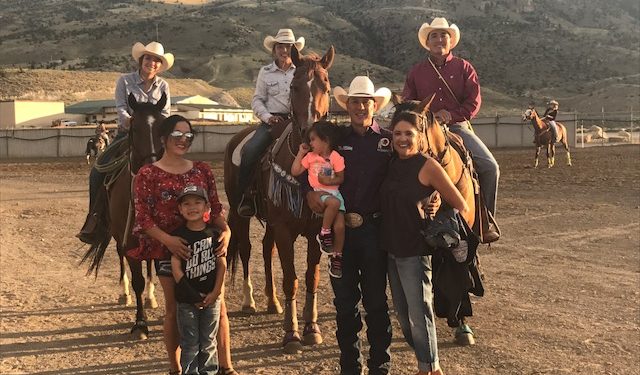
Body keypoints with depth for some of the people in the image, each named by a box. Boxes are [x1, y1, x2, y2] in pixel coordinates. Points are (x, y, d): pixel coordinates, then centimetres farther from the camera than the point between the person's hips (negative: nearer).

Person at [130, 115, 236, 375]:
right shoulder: (148, 174, -4)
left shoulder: (202, 170, 6)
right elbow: (143, 218, -9)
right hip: (168, 250, -3)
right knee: (174, 310, 8)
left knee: (218, 307, 6)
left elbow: (216, 208, 8)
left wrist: (225, 230, -12)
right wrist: (167, 240, -24)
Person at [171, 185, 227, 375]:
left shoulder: (214, 233, -1)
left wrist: (215, 292, -9)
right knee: (190, 345, 6)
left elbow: (222, 264, 0)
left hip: (211, 297, 2)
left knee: (208, 342, 12)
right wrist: (194, 296, -13)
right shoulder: (178, 236, -7)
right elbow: (176, 269, -10)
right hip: (187, 299, -2)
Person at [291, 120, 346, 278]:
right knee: (334, 202, -34)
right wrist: (301, 153, 4)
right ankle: (324, 234, -16)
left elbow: (341, 178, 1)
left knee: (340, 225, -14)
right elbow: (295, 172, 4)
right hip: (317, 193, 0)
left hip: (334, 192, 0)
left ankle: (336, 256, 4)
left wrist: (329, 180, -17)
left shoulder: (336, 157, 0)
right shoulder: (310, 156, 8)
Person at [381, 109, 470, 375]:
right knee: (402, 313, 16)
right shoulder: (392, 164, 5)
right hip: (391, 249, 7)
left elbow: (461, 207, -10)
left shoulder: (428, 166, -13)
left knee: (419, 312, 0)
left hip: (415, 252, -7)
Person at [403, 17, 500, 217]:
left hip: (458, 127, 0)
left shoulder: (464, 67, 10)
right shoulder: (416, 72, 13)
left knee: (490, 167, -16)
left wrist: (451, 115, -14)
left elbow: (474, 101, 1)